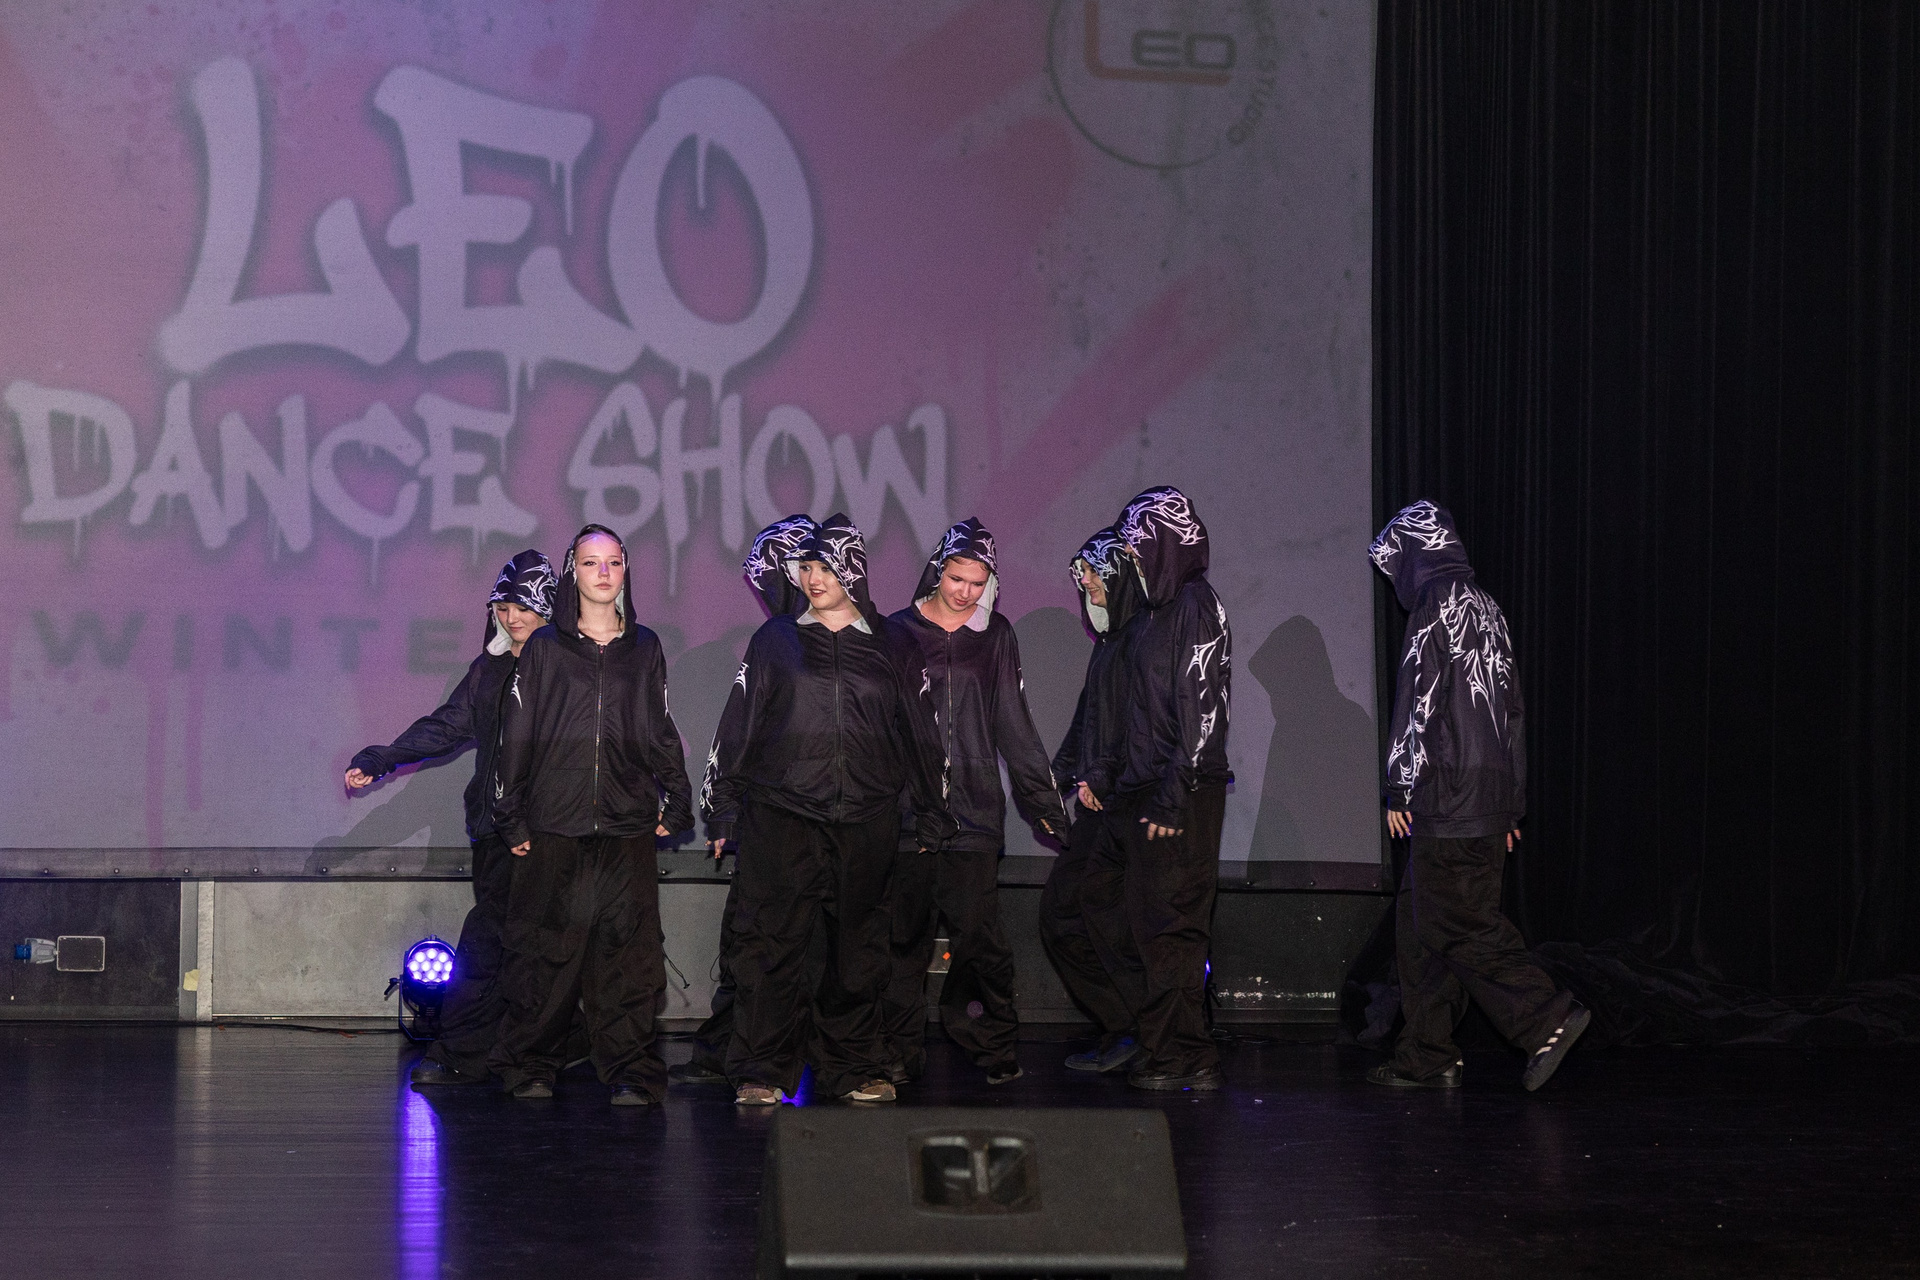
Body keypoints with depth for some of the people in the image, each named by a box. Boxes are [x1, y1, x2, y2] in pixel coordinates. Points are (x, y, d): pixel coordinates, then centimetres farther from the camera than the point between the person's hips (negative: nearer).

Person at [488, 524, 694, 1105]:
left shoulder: (644, 649, 12)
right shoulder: (544, 647, 6)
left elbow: (661, 732, 16)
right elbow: (517, 734, 5)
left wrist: (675, 803, 9)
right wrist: (511, 817, 2)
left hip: (627, 826, 1)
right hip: (554, 824, -1)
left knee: (627, 951, -3)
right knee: (546, 949, 0)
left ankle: (630, 1072, 1)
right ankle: (531, 1068, 9)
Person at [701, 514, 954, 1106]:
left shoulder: (890, 650, 10)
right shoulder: (775, 641, 8)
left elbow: (920, 736, 16)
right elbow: (737, 723, 9)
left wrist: (933, 816, 15)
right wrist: (720, 806, 5)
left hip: (865, 821, 2)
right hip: (781, 813, -1)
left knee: (858, 948, 6)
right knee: (773, 943, -6)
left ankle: (853, 1067, 16)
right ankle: (762, 1071, -3)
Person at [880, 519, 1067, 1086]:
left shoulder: (996, 637, 10)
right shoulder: (899, 632, 6)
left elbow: (1014, 725, 15)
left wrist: (1044, 801, 12)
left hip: (975, 807, 0)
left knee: (978, 931, -7)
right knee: (905, 935, 1)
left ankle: (993, 1047, 6)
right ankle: (901, 1050, 10)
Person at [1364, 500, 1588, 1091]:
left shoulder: (1437, 605, -8)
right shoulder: (1486, 608, 19)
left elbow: (1418, 703, -14)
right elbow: (1510, 707, 21)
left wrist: (1400, 788, -10)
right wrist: (1511, 804, 23)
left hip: (1449, 800, -9)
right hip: (1491, 798, 9)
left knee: (1458, 923, -8)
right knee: (1419, 921, 11)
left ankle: (1548, 1018, -13)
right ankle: (1426, 1057, 11)